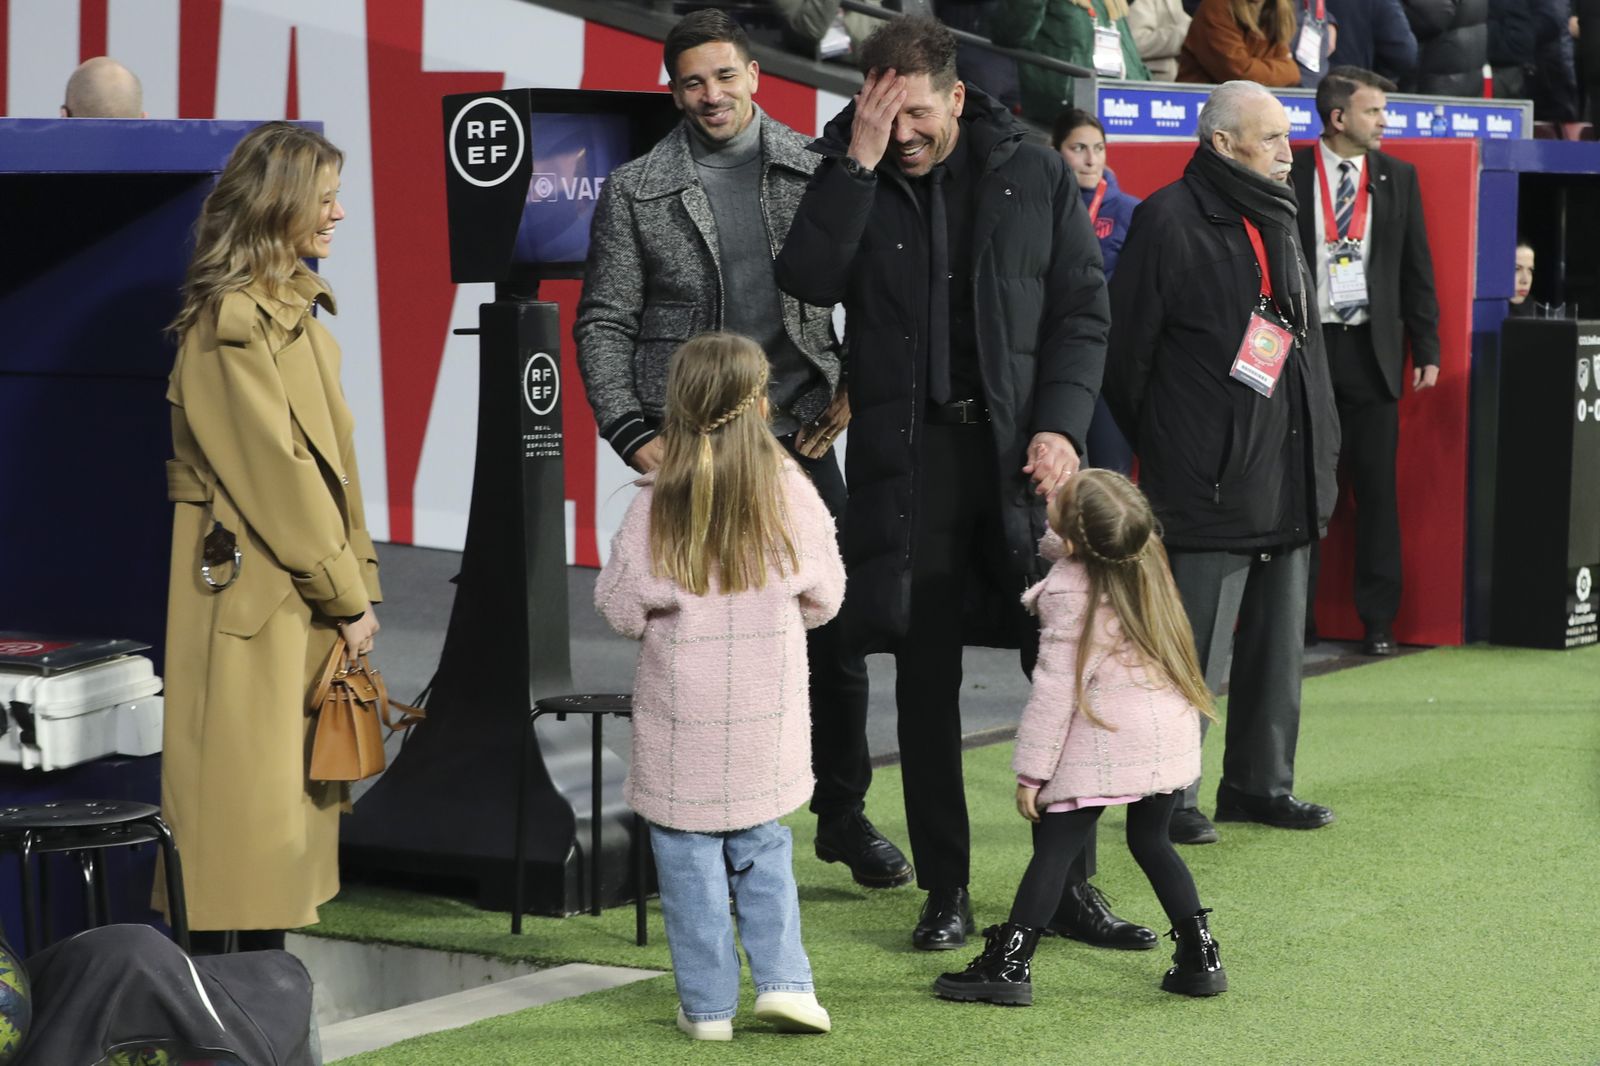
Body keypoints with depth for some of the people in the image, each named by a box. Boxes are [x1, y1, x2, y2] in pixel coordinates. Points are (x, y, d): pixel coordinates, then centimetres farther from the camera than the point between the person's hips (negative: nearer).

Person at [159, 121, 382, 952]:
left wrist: (355, 578, 8)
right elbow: (273, 470, -17)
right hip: (249, 587, -9)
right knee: (240, 789, -7)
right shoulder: (231, 321, -15)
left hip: (305, 588, 10)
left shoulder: (296, 311, 15)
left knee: (292, 790, 11)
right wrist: (345, 593, -12)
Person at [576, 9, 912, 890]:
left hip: (800, 437, 1)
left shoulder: (815, 174, 5)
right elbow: (604, 324, 4)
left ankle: (844, 817, 17)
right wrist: (633, 436, -4)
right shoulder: (636, 192, 3)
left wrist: (852, 389, -4)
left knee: (836, 634, 3)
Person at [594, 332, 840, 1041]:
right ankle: (782, 979, 7)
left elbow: (620, 607, -6)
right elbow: (823, 597, 1)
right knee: (761, 848, 18)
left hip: (680, 716, -2)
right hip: (765, 716, 2)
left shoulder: (659, 500, -12)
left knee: (687, 856, 8)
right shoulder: (789, 491, -8)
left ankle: (707, 1004, 10)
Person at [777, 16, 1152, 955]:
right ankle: (946, 892, 14)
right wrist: (858, 163, -14)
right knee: (925, 681, 4)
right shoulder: (852, 182, 6)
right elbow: (809, 279, -11)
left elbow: (1082, 310, 5)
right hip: (908, 460, 0)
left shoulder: (1036, 175, 6)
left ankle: (1073, 885, 10)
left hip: (1021, 453, 0)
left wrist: (1061, 426, -7)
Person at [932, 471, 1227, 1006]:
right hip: (1168, 735, 7)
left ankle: (1008, 964, -2)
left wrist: (1032, 771, -11)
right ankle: (1200, 958, 16)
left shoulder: (1069, 593, -17)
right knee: (1151, 841, 19)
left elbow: (1057, 689, -16)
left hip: (1104, 740, -7)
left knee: (1053, 846, -1)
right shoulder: (1142, 559, 3)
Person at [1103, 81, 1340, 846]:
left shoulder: (1277, 224, 16)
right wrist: (1160, 446, -2)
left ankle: (1260, 783, 24)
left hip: (1287, 484, 8)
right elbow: (1126, 350, -8)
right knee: (1193, 649, -4)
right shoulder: (1169, 221, -10)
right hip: (1207, 484, -8)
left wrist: (1320, 451, 16)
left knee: (1278, 643, 13)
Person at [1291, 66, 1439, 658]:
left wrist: (1426, 348, 6)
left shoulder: (1398, 177, 9)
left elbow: (1417, 269, 10)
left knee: (1377, 487, 3)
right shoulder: (1289, 175, -1)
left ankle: (1378, 619, 10)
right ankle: (1294, 616, 10)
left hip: (1372, 350, 2)